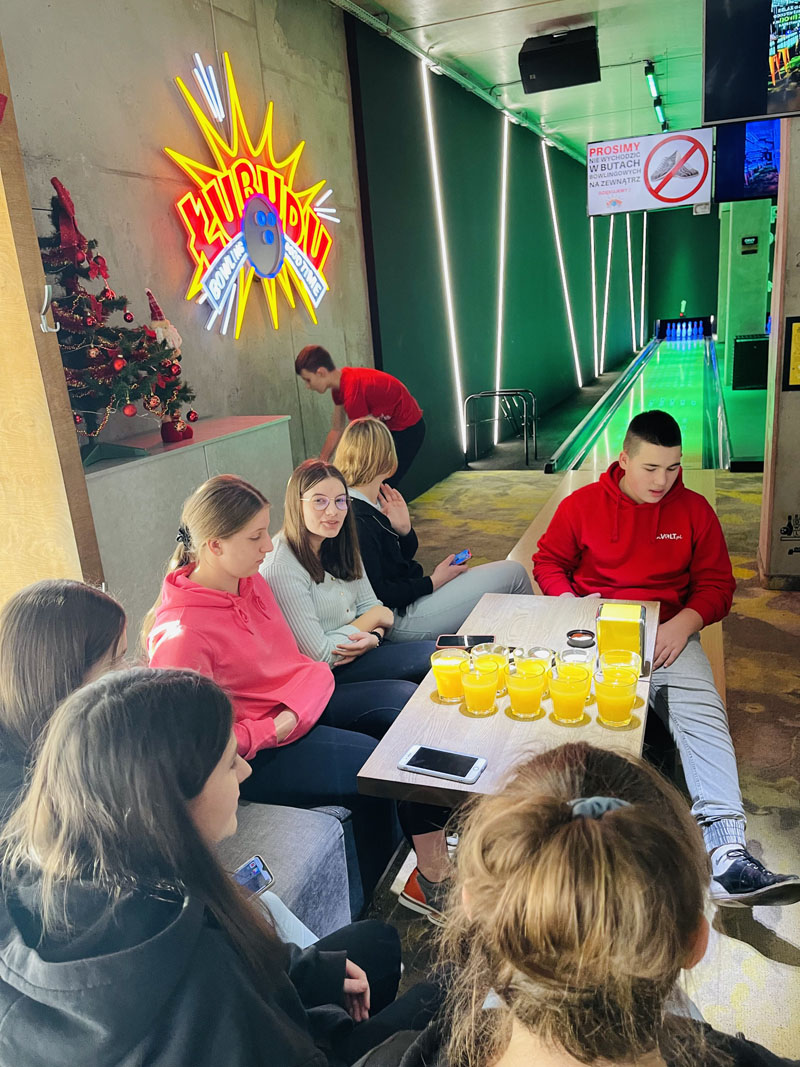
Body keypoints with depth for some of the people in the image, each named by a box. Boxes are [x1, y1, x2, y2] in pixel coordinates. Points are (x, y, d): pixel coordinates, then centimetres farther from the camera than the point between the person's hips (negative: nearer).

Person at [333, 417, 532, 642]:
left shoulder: (373, 504, 6)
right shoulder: (356, 520, -24)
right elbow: (378, 594, -24)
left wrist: (404, 529, -7)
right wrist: (433, 582, -13)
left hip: (410, 593, 10)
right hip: (399, 619, -10)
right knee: (514, 574, -4)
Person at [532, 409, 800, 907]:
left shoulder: (694, 510, 9)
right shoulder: (581, 504, 6)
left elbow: (717, 585, 9)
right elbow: (548, 562, 12)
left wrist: (682, 625, -11)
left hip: (670, 633, 1)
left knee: (704, 716, -24)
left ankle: (727, 852, -32)